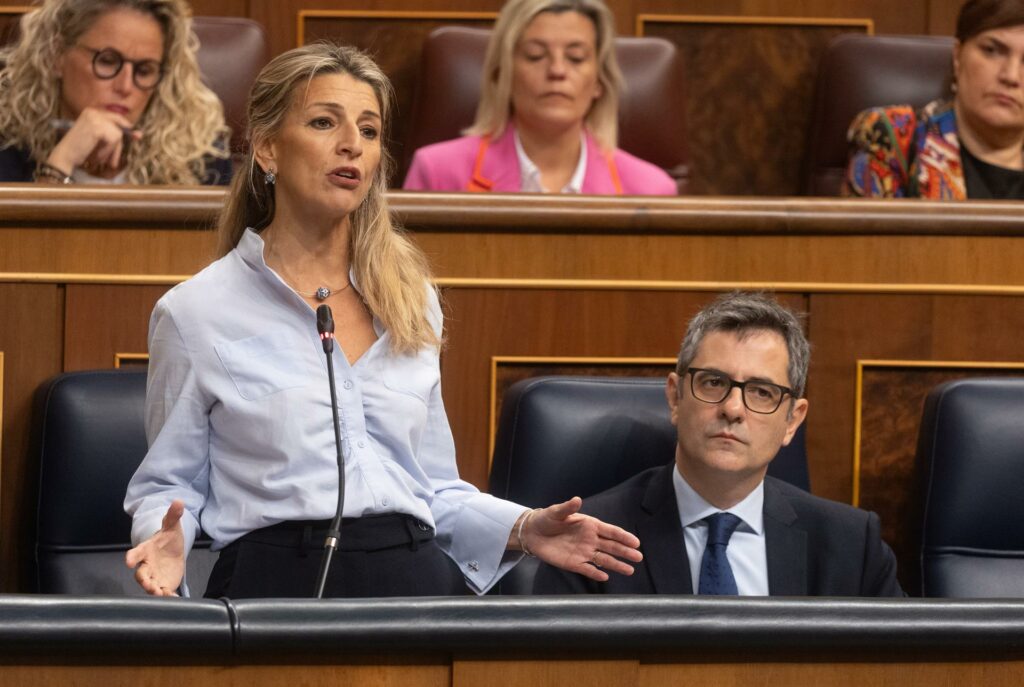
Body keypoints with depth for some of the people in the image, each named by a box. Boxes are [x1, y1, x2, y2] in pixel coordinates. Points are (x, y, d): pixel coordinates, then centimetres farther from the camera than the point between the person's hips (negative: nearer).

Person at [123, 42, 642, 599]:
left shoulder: (412, 302, 16)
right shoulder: (195, 312, 3)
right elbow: (168, 484, 9)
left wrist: (521, 529, 6)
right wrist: (167, 541, -12)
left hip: (415, 579, 4)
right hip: (281, 581, -4)